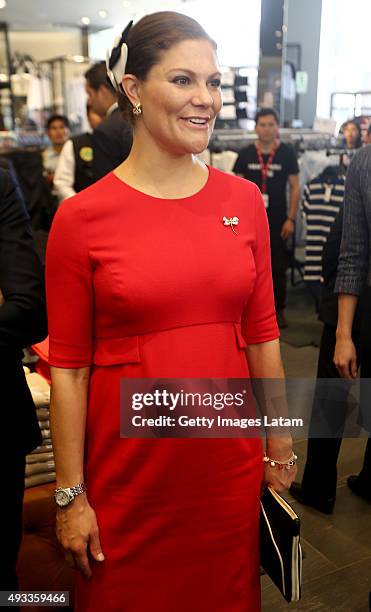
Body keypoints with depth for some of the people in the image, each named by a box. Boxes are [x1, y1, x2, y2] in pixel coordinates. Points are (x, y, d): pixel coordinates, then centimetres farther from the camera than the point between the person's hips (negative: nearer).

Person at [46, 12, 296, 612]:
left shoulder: (245, 200, -1)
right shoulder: (81, 217, -11)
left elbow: (262, 334, 4)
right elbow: (68, 367, -8)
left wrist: (280, 447, 8)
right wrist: (71, 494, -4)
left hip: (231, 465, 3)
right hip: (128, 472, -2)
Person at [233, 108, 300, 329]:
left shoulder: (287, 153, 0)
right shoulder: (246, 154, 5)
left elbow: (295, 187, 1)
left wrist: (291, 219, -5)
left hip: (277, 220, -1)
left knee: (278, 267, 3)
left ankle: (280, 309, 16)